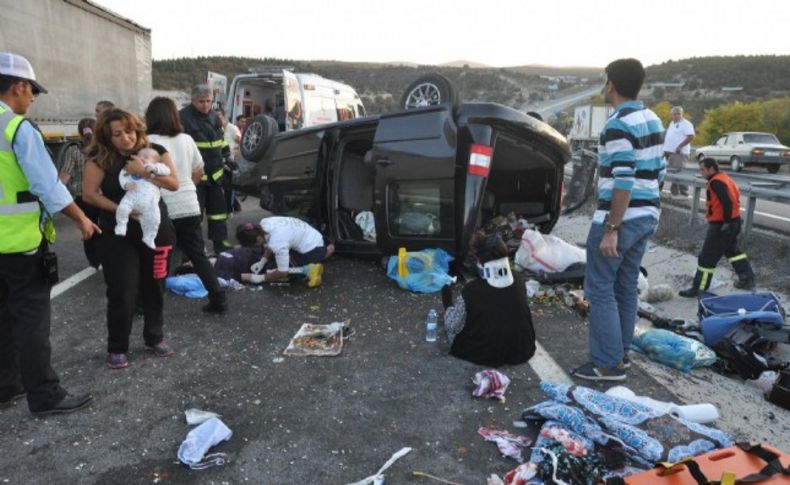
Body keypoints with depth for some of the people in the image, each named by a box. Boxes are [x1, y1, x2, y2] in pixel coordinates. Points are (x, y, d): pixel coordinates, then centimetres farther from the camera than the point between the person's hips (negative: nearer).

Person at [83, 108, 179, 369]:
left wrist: (145, 172, -23)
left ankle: (154, 338, 31)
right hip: (118, 234, -2)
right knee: (122, 292, -3)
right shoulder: (100, 158, -8)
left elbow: (174, 183, -10)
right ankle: (117, 348, 15)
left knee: (154, 287, 13)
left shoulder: (154, 150, -3)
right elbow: (89, 193, -11)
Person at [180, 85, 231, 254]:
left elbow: (221, 139, 22)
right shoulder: (183, 117, -12)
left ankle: (221, 243, 24)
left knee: (218, 208, 13)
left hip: (215, 173, 7)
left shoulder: (214, 116, 11)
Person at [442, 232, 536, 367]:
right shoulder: (519, 283, -10)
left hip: (481, 354, -2)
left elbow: (453, 327, -11)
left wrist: (447, 305, 9)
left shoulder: (472, 290, -23)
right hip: (521, 353, 3)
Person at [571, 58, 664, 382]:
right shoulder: (654, 120, 12)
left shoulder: (618, 125, -17)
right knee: (626, 287, 16)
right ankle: (620, 354, 25)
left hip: (622, 218, -9)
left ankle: (609, 364, 3)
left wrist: (611, 229, -22)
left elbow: (623, 182, -23)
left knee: (600, 289, -2)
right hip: (646, 216, 9)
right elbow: (657, 172, 16)